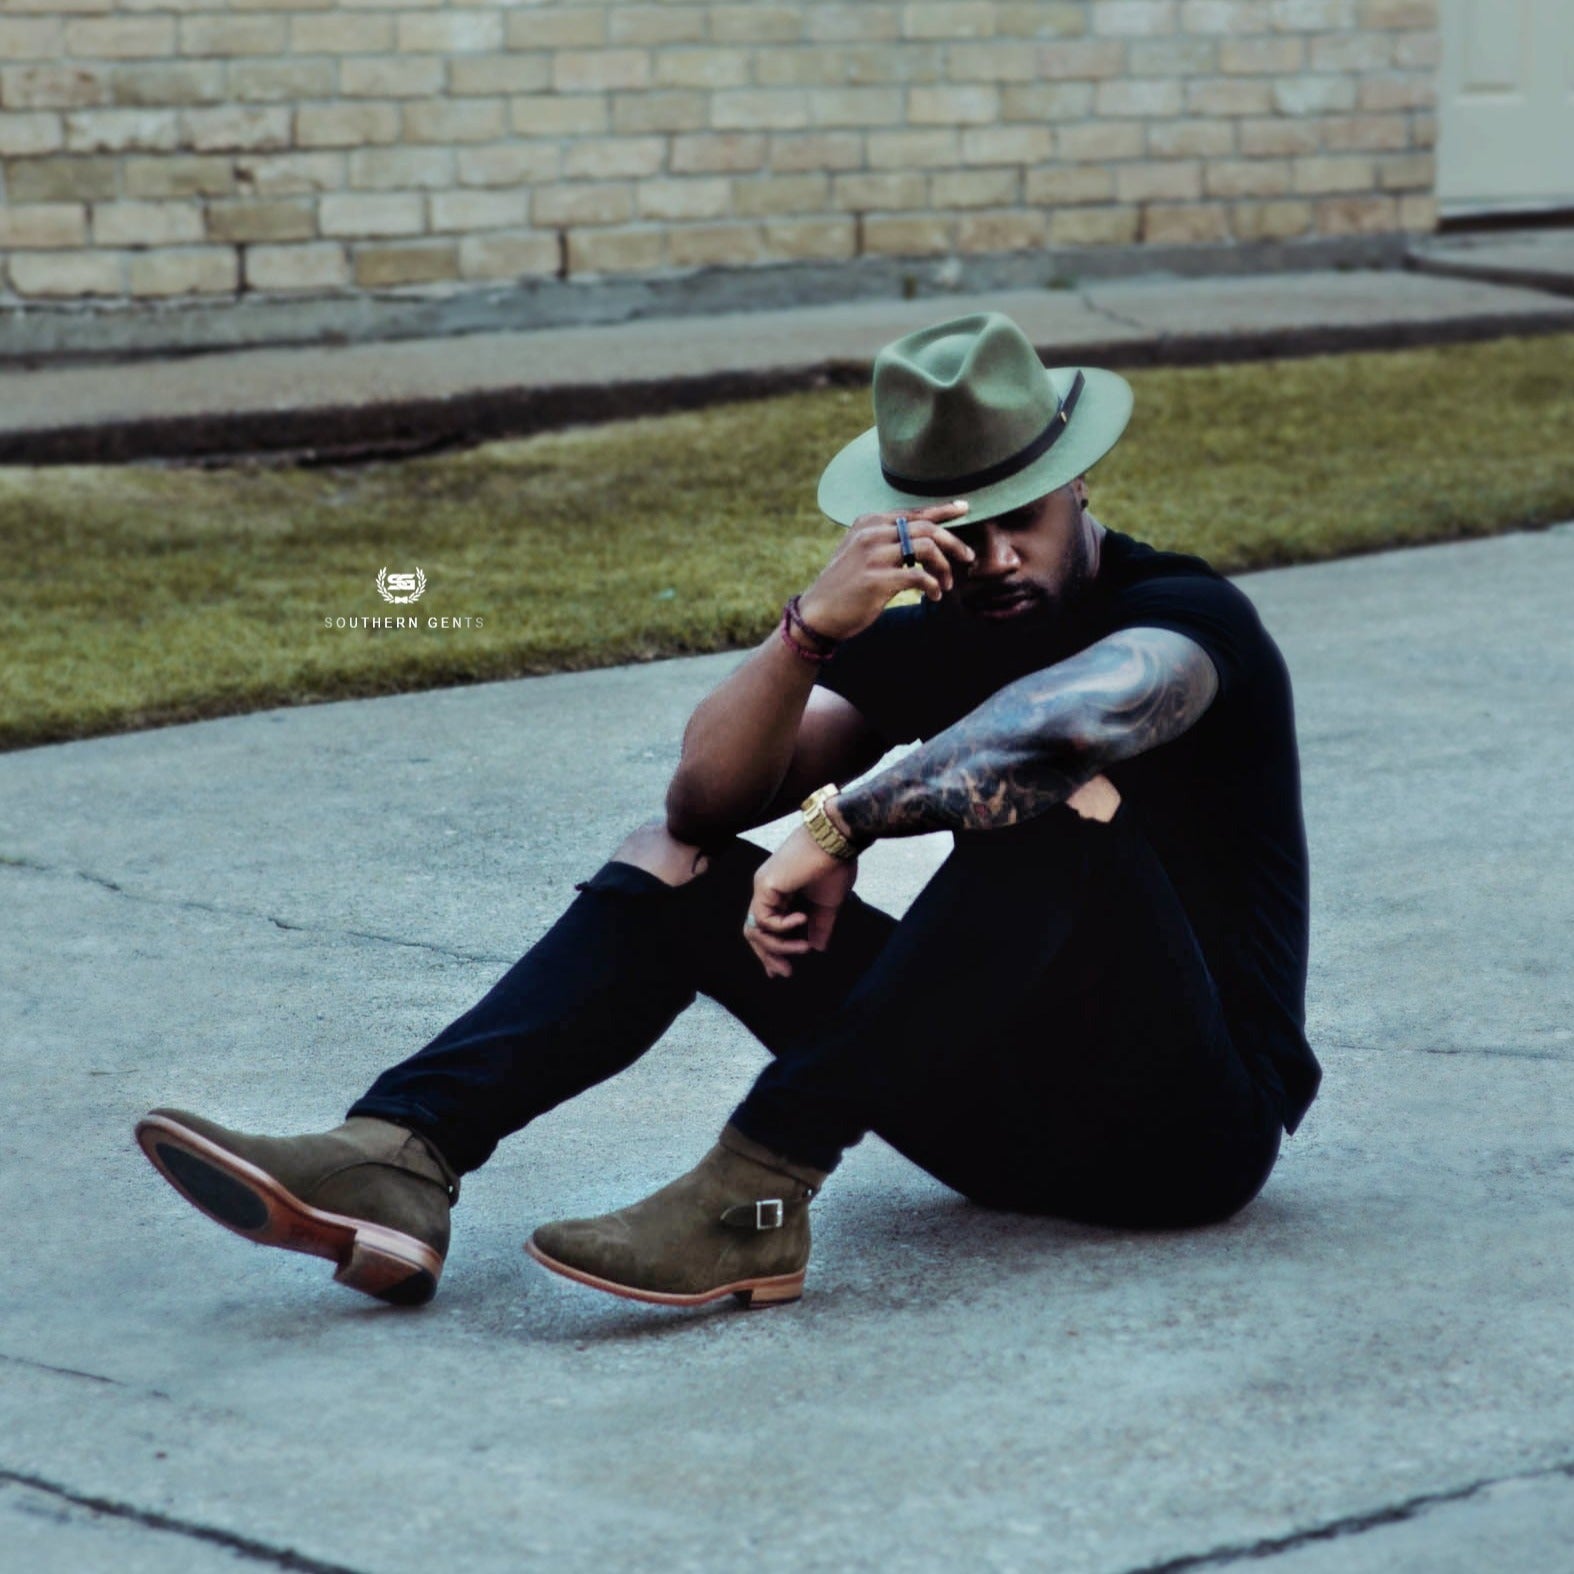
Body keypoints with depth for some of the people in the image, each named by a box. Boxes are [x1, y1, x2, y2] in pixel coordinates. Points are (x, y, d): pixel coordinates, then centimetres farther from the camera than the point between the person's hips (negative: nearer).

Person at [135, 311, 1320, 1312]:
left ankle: (756, 1198, -35)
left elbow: (1054, 721, -36)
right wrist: (817, 626, -22)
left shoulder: (1189, 617, -10)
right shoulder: (926, 640, 9)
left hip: (1188, 1126, -6)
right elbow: (711, 796, -6)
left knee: (1066, 796, -32)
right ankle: (396, 1164, -26)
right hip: (1007, 1112, 6)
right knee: (676, 863, -4)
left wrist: (839, 826, -25)